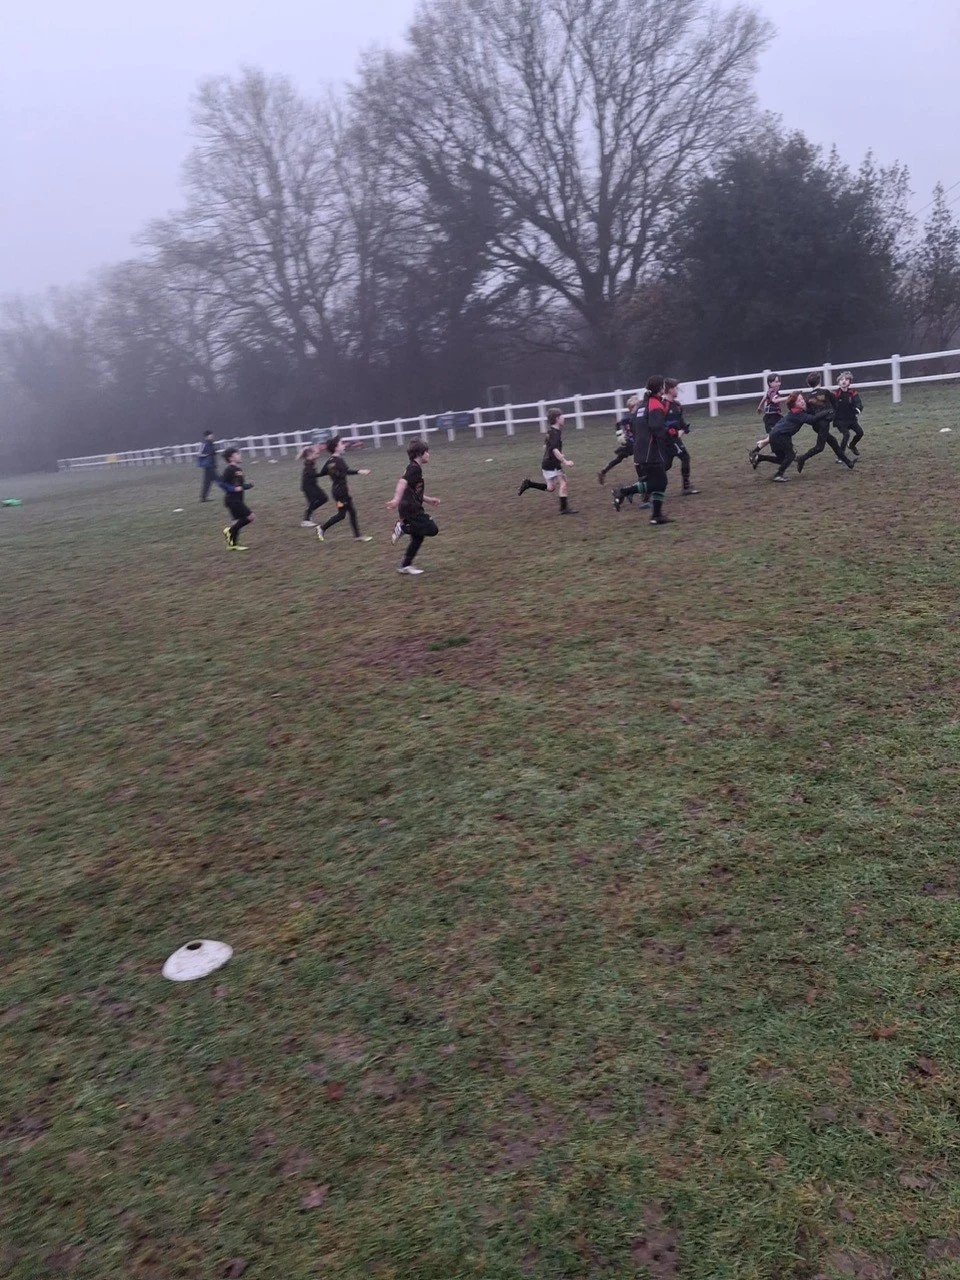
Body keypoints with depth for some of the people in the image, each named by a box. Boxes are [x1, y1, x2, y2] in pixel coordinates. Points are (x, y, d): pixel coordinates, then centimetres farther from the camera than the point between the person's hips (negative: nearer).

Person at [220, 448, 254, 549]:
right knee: (250, 517, -10)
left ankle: (233, 544, 19)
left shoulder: (239, 469, 13)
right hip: (232, 500, -9)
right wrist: (234, 489, -22)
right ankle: (230, 530, 1)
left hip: (237, 500, 9)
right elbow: (221, 483, -18)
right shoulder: (229, 469, -14)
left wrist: (248, 485, 5)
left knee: (239, 521, 11)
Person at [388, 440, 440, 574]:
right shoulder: (415, 468, -11)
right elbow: (403, 482, -28)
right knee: (432, 530, -10)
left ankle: (405, 565, 19)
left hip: (409, 509, 10)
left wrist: (429, 500, 31)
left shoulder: (414, 468, 20)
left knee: (418, 537, 14)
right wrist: (397, 499, -41)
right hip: (411, 508, -10)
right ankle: (402, 527, -10)